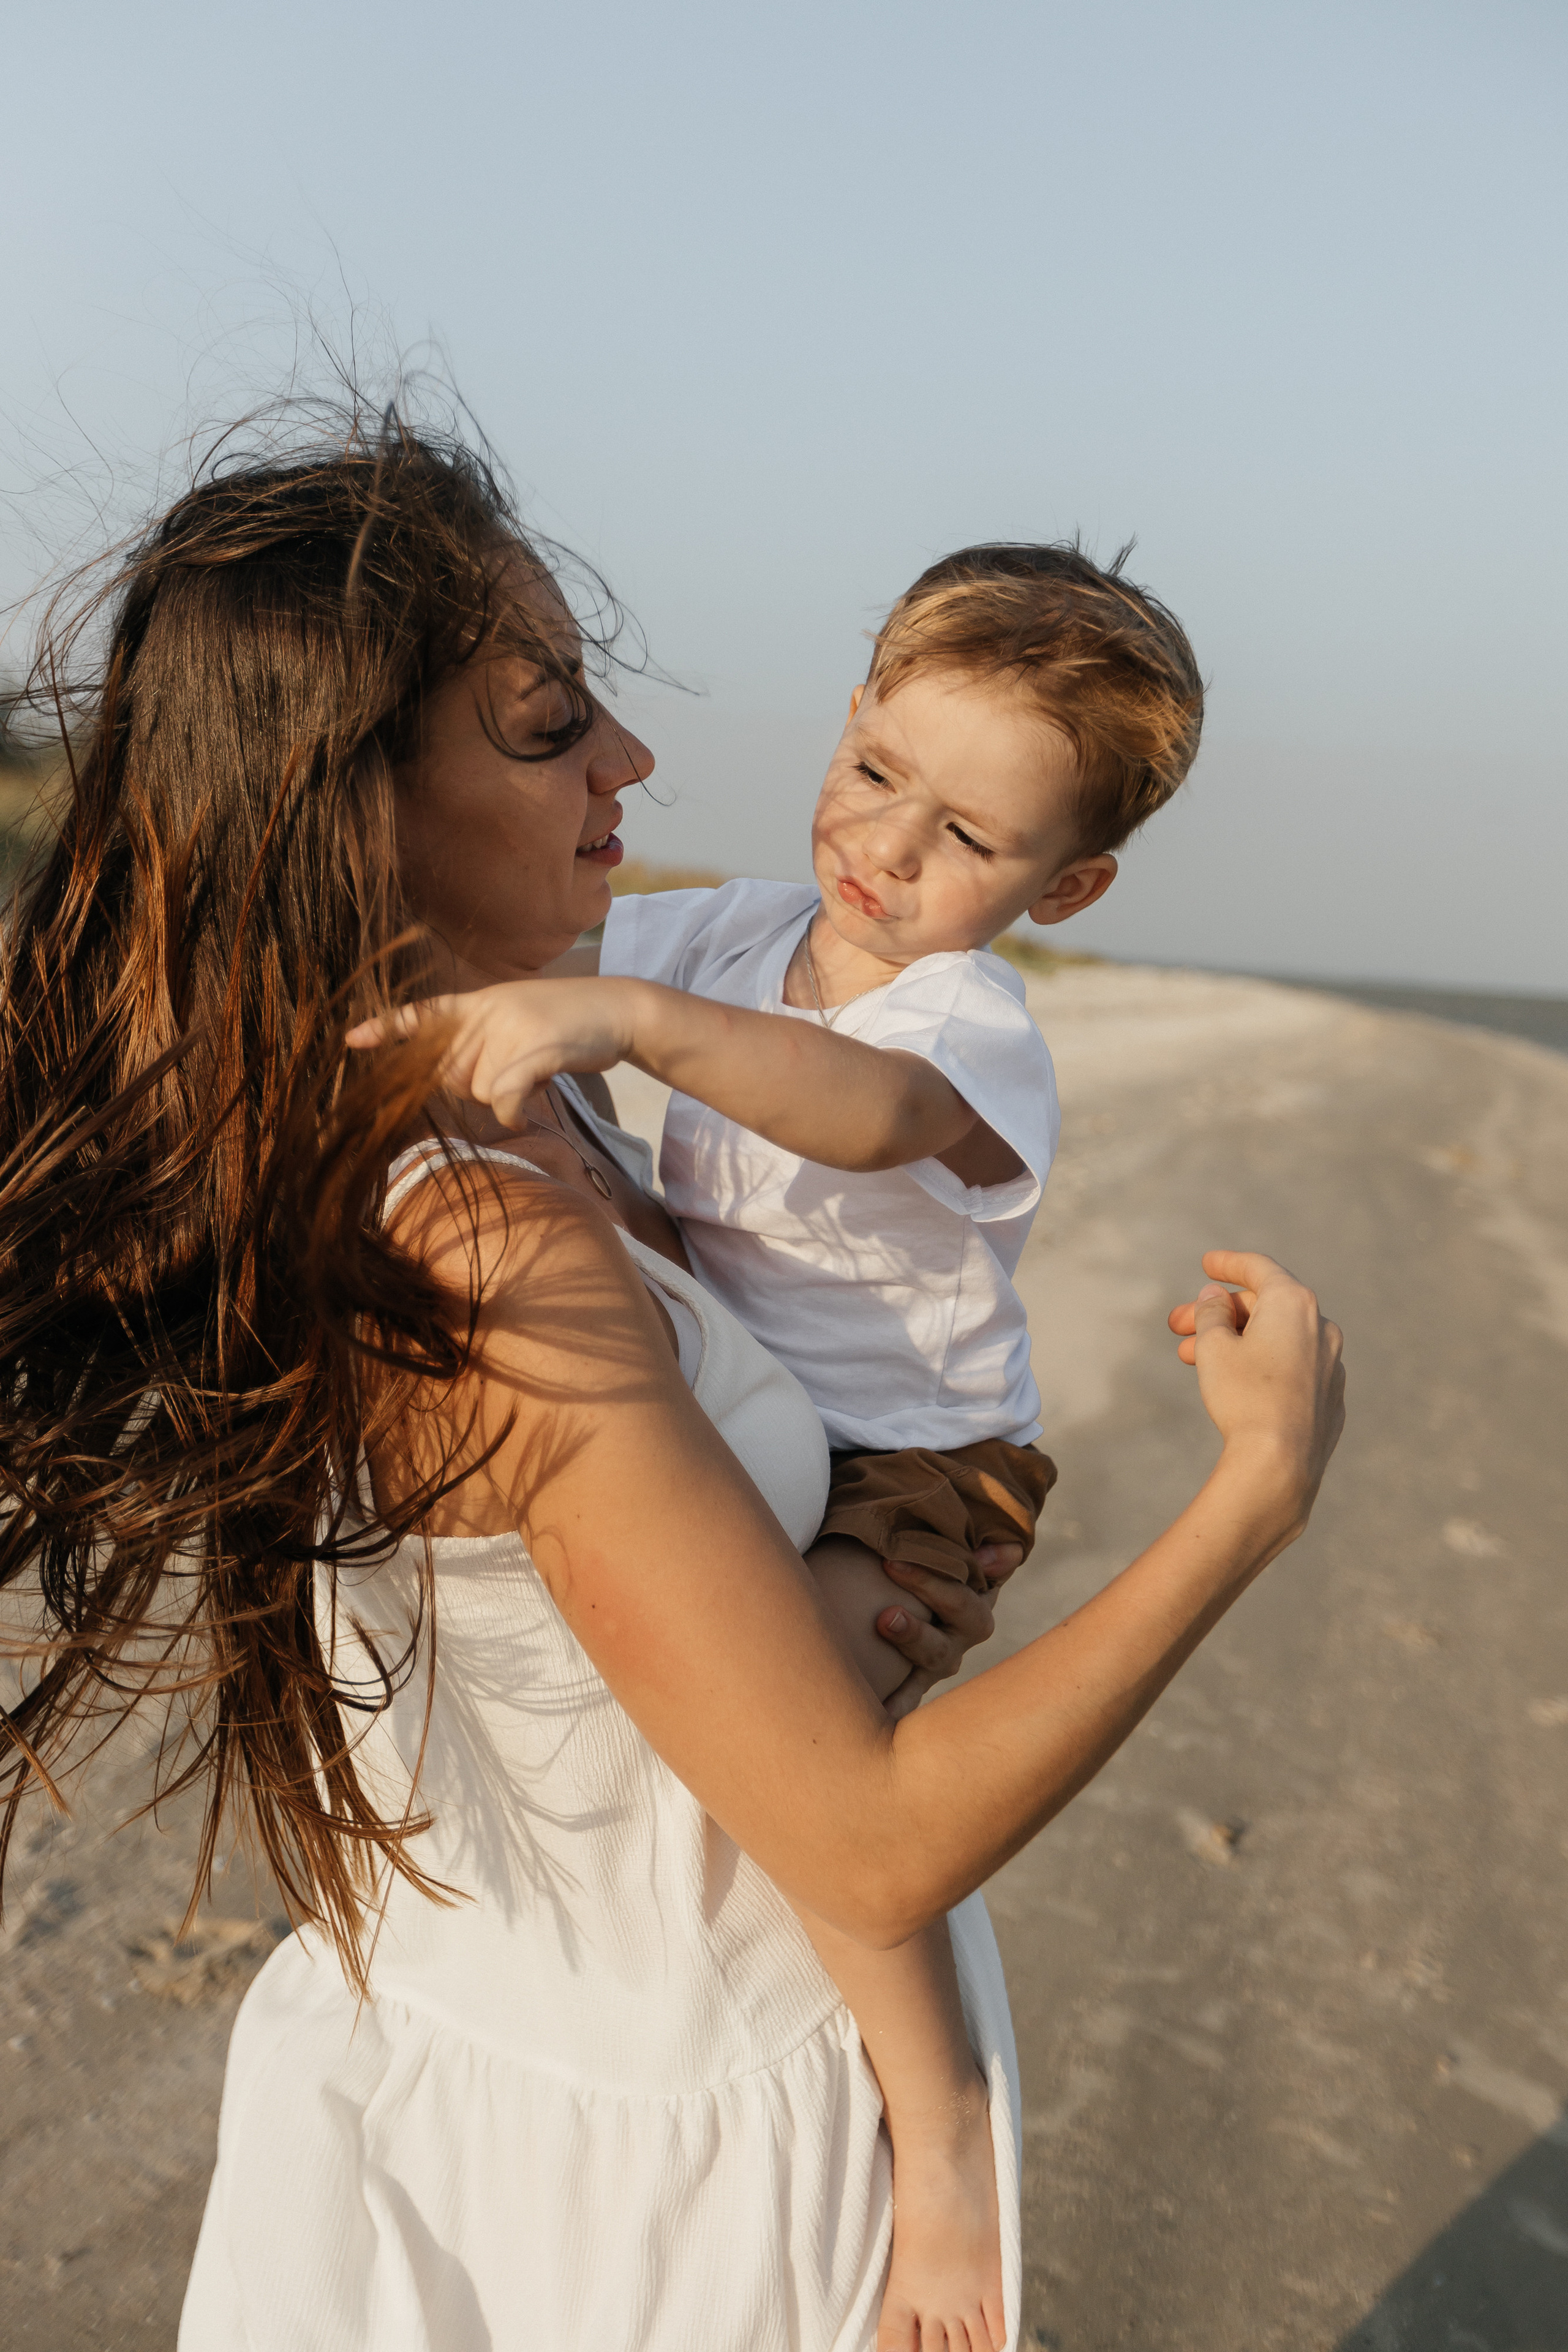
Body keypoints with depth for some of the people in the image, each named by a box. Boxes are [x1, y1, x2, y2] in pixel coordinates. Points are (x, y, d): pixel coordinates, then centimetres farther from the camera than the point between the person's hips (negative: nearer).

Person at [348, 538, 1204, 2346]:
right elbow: (528, 950, 8)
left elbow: (867, 1110, -46)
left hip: (915, 1470, -8)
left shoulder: (977, 1032, -22)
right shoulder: (733, 936, 0)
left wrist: (629, 1020, -57)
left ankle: (941, 2124, -12)